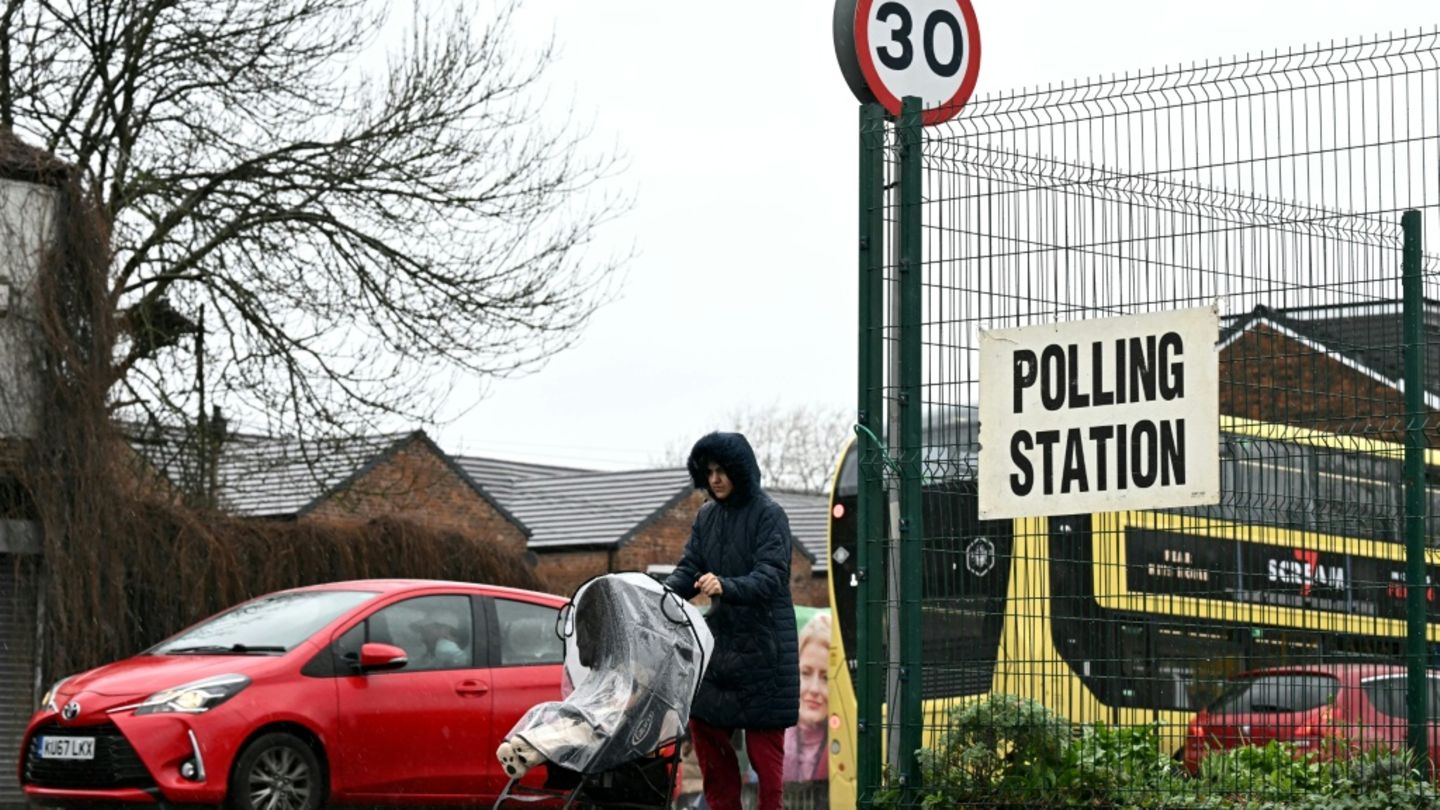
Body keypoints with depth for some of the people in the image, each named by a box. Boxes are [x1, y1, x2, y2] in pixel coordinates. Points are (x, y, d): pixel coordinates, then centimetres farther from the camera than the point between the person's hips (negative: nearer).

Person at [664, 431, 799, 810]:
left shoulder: (768, 514, -9)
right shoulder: (707, 517, 10)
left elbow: (770, 577, -19)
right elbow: (688, 569, 8)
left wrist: (725, 586, -37)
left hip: (762, 645, -6)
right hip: (719, 636, 6)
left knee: (764, 743, -3)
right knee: (703, 724, 6)